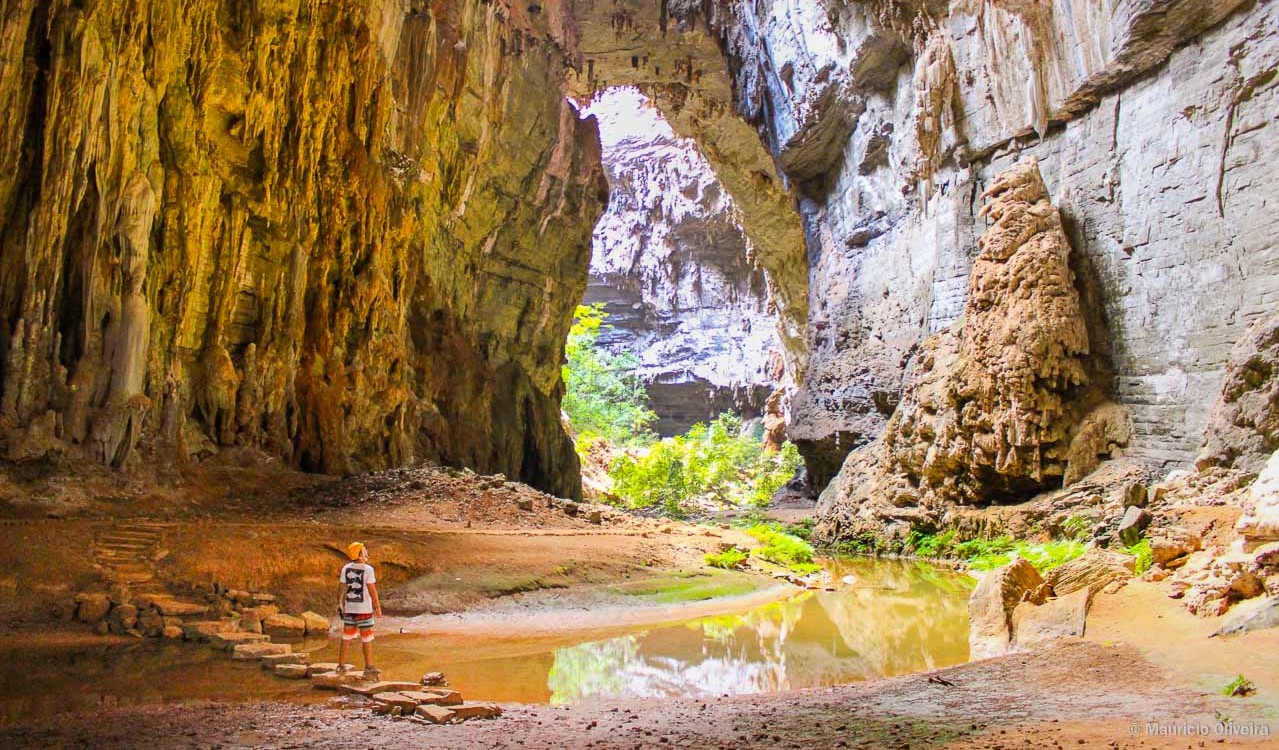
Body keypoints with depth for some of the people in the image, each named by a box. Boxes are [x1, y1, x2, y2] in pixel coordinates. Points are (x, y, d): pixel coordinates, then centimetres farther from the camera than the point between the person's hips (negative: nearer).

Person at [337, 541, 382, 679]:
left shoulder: (346, 568, 0)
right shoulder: (368, 569, -15)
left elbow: (341, 588, 5)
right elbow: (372, 590, -14)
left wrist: (340, 603, 18)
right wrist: (378, 607, -6)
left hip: (349, 609, 5)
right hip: (364, 610, -5)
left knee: (346, 638, 15)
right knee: (367, 640, 5)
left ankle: (341, 666, 21)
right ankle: (369, 668, 10)